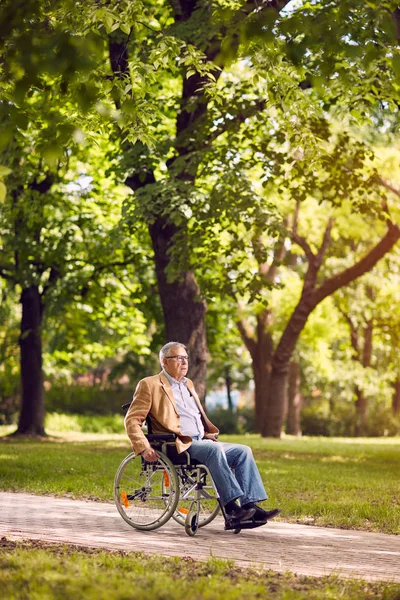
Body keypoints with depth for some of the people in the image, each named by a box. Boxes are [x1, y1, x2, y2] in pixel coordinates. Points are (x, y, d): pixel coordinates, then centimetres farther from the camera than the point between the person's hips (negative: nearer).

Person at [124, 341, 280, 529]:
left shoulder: (188, 384, 25)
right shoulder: (150, 385, 1)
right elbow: (132, 420, -5)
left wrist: (211, 434, 17)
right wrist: (143, 448, -18)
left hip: (202, 441, 8)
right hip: (178, 446, -8)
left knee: (243, 451, -11)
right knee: (215, 449, -34)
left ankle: (251, 507, -21)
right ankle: (231, 509, -37)